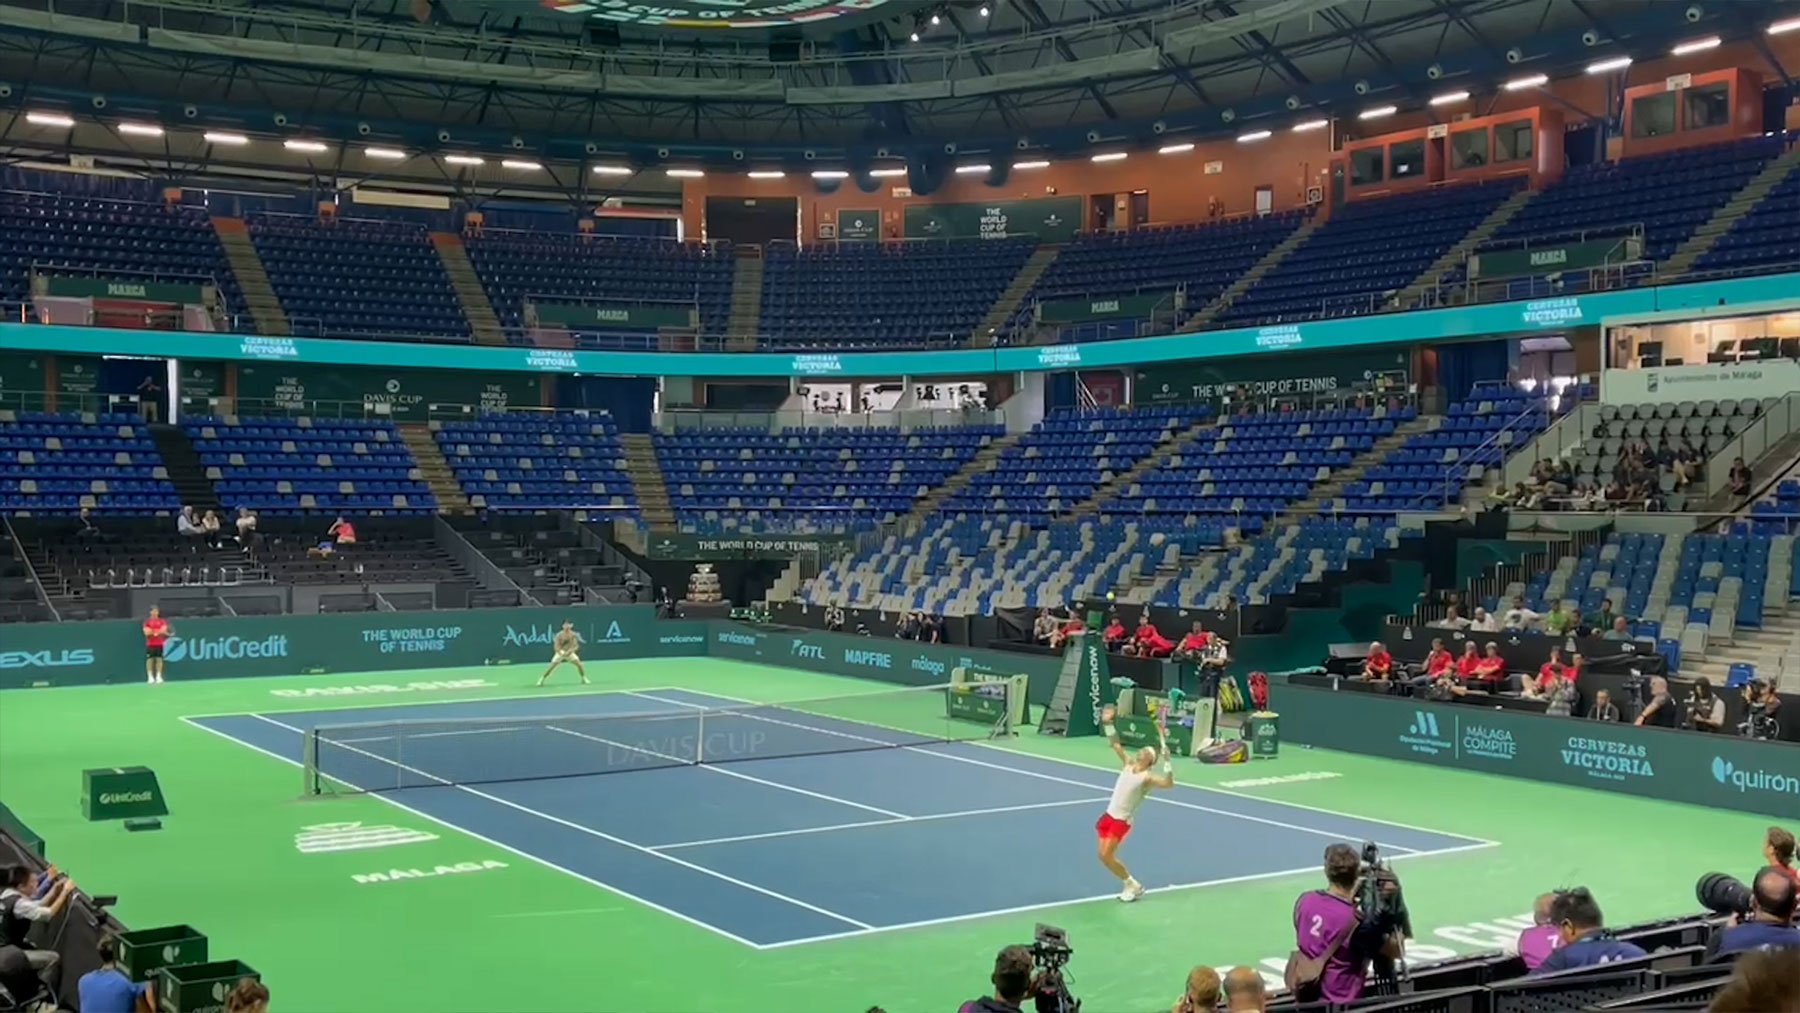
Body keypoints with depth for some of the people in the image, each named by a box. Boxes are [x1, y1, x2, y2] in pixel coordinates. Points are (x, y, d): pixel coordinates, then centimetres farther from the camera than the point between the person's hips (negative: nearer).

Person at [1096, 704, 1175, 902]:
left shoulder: (1147, 777, -13)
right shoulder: (1129, 764, 5)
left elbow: (1168, 784, -29)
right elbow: (1116, 745, 14)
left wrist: (1166, 761, -38)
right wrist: (1107, 723, 7)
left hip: (1122, 821, -7)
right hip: (1109, 816, 7)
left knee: (1106, 856, -13)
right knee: (1104, 856, 7)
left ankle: (1134, 886, 5)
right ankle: (1130, 885, 25)